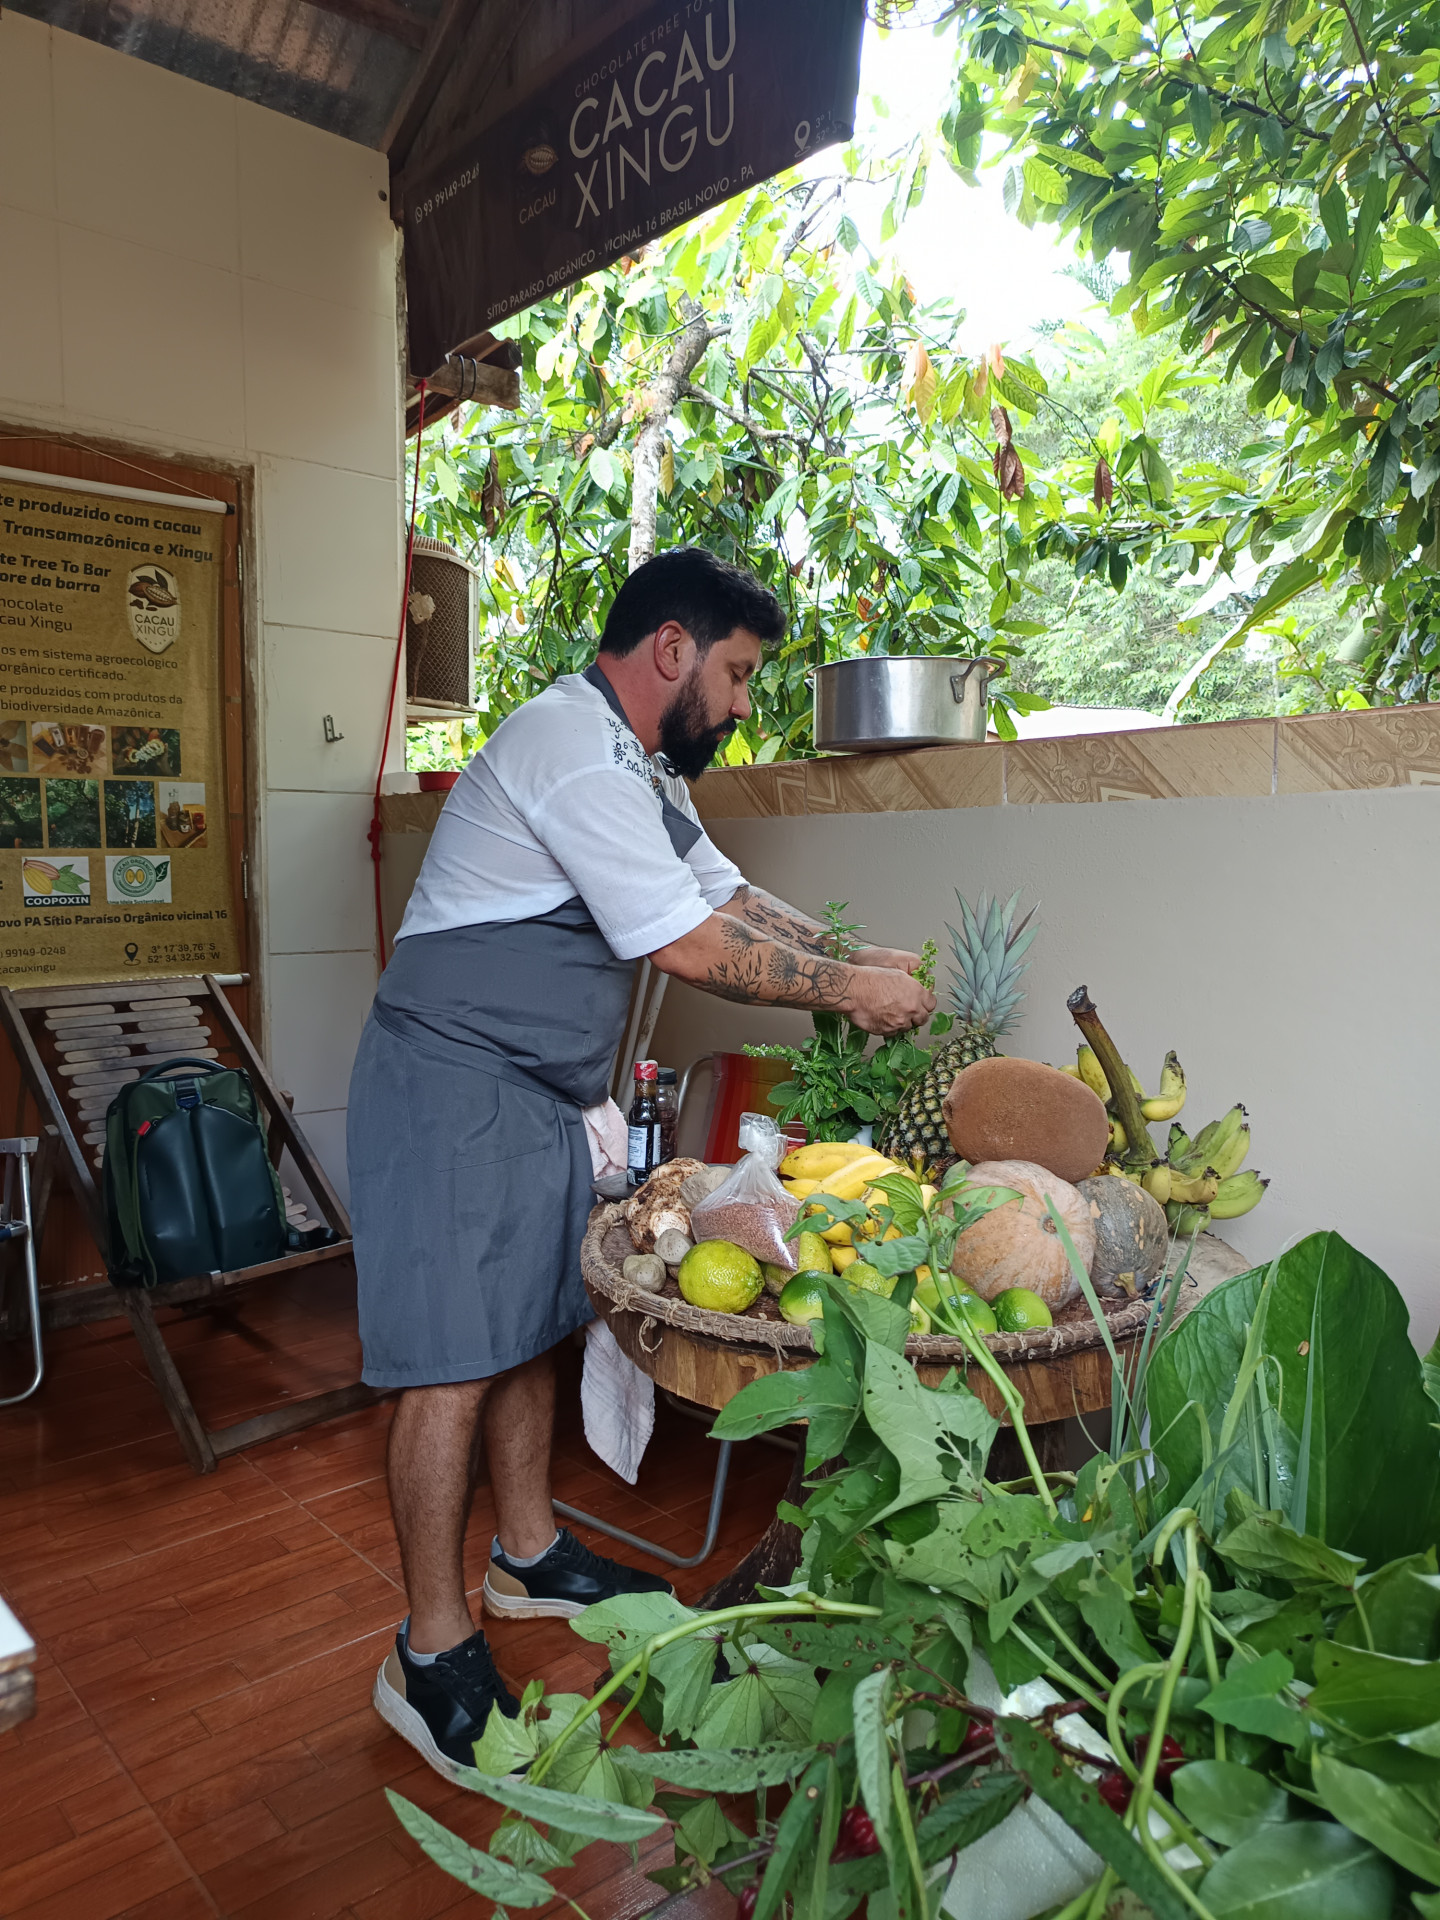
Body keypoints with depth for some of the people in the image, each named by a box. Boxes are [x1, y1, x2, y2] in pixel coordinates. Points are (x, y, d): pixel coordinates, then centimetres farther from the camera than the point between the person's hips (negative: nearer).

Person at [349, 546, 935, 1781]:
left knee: (529, 1329, 18)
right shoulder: (573, 750, -20)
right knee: (457, 1361, -4)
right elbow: (692, 947, -22)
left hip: (539, 1093, 10)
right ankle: (431, 1657, 11)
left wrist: (862, 956, 7)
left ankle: (528, 1556, 35)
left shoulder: (636, 765, 15)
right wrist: (844, 988, -11)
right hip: (457, 1086, -10)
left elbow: (725, 892, 17)